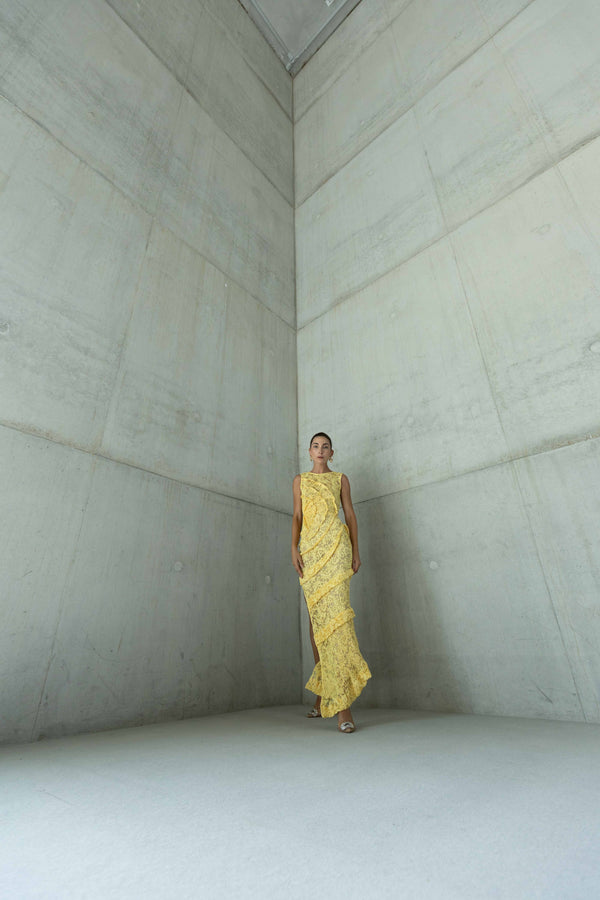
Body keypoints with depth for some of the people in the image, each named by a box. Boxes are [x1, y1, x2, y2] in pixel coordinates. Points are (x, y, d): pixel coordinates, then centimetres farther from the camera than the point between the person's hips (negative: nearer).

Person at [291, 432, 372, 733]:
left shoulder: (340, 478, 14)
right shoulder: (300, 480, 17)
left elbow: (350, 514, 12)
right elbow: (297, 516, 11)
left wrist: (355, 550, 5)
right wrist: (294, 548, -2)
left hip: (336, 547, -2)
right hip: (310, 550, 2)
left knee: (334, 612, -13)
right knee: (316, 617, 6)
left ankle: (338, 697, -11)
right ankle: (324, 691, 19)